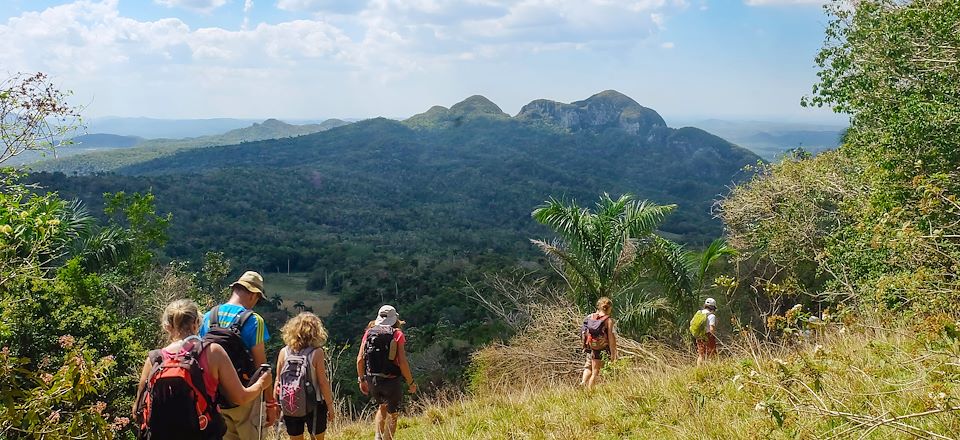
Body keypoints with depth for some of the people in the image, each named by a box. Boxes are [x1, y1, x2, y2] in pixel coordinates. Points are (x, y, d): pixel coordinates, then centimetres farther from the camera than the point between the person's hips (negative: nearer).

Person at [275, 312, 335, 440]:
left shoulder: (284, 352, -5)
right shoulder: (316, 353, -15)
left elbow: (278, 381, 0)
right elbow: (323, 382, -14)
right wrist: (330, 405, -4)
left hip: (289, 406, 3)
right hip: (313, 406, -3)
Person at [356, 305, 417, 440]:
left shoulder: (369, 332, 2)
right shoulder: (397, 334, -9)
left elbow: (360, 359, 1)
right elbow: (402, 363, -14)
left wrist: (361, 380, 13)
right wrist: (411, 383, -3)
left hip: (372, 380, 4)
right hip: (391, 381, -4)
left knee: (382, 406, 28)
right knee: (392, 414, 14)